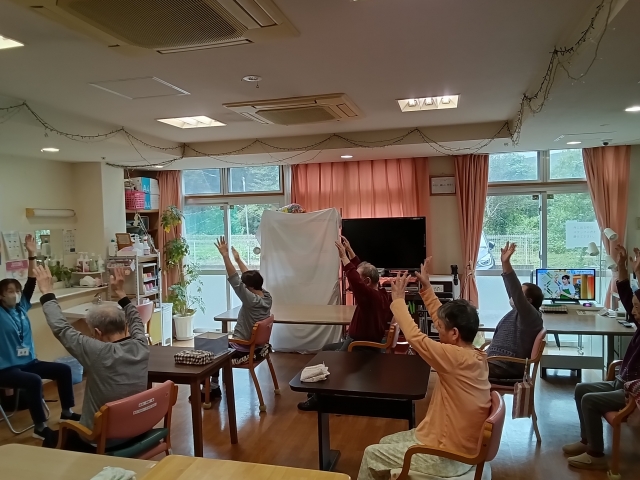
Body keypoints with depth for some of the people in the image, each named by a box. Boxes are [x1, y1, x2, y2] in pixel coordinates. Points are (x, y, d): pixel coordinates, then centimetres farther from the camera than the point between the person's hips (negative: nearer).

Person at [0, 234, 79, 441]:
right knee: (34, 380, -32)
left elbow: (31, 282, 1)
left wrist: (32, 255, -5)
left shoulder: (21, 307, 5)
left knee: (64, 370, -3)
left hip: (29, 361, 7)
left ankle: (67, 411, 12)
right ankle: (40, 427, -22)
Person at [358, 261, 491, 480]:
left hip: (448, 457, -9)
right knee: (386, 443, 21)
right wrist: (426, 288, 9)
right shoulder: (477, 355, -4)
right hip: (458, 445, 9)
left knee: (372, 455, 5)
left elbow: (415, 337, -22)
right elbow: (445, 318, 7)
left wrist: (398, 300, -10)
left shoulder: (457, 358, -29)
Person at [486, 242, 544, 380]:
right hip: (496, 362, 11)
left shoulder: (531, 315, -14)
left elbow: (517, 294, -29)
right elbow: (512, 290, 17)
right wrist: (504, 264, 9)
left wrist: (506, 264, -38)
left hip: (505, 368, -10)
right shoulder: (519, 311, 15)